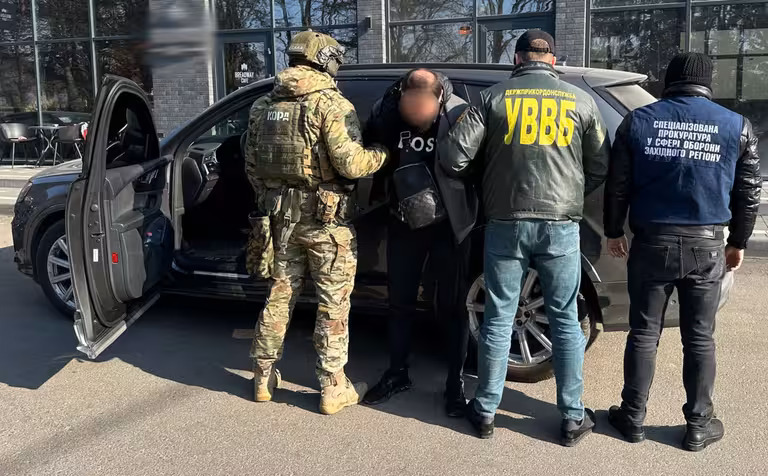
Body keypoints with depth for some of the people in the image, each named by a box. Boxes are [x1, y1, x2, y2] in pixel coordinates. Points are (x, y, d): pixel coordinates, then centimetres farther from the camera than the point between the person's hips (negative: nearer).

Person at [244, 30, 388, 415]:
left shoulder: (264, 106, 9)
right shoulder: (331, 104, -11)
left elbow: (252, 164, 14)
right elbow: (350, 164, -18)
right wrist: (383, 154, -1)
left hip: (281, 215, 6)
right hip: (324, 218, -6)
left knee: (279, 295, 16)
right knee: (333, 303, 4)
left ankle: (264, 377, 26)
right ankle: (333, 388, 11)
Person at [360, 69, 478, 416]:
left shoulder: (461, 114, -19)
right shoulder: (384, 110, -10)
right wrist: (386, 192, -4)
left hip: (448, 223, -3)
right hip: (404, 221, 3)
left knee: (452, 306, 6)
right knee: (400, 301, 13)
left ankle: (456, 382, 22)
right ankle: (397, 373, 31)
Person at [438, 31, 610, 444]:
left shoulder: (494, 97, 2)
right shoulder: (580, 101, 6)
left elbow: (453, 157, -4)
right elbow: (600, 167, 10)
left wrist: (481, 187, 15)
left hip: (505, 224, 0)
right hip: (560, 226, 1)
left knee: (498, 319, 9)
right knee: (565, 321, 10)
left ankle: (485, 411, 20)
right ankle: (573, 418, 18)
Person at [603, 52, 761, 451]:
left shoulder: (638, 120, 2)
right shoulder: (737, 126, 3)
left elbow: (617, 185, 4)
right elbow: (748, 193, 8)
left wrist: (614, 232, 15)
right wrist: (738, 243, 20)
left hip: (651, 241, 0)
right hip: (706, 245, 0)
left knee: (644, 332, 9)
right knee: (699, 338, 10)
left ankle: (633, 417, 19)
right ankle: (698, 424, 21)